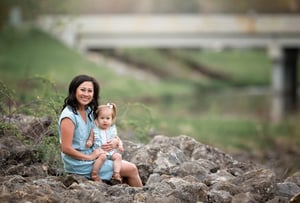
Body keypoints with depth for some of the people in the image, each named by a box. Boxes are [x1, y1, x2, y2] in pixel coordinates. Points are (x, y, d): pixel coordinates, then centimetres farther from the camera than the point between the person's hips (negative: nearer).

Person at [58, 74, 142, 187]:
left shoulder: (89, 111, 6)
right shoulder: (69, 116, -20)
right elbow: (66, 148, -24)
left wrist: (115, 141, -7)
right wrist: (90, 157, -16)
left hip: (92, 156, 9)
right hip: (80, 164, -9)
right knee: (132, 169, -2)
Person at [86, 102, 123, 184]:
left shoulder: (112, 130, 14)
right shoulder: (95, 130, 6)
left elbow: (118, 139, 19)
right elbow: (90, 139, 6)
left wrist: (120, 145, -1)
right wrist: (89, 143, -17)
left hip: (111, 152, 4)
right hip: (99, 151, -4)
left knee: (118, 156, -24)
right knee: (102, 156, -35)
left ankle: (116, 174, -26)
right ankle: (94, 173, -25)